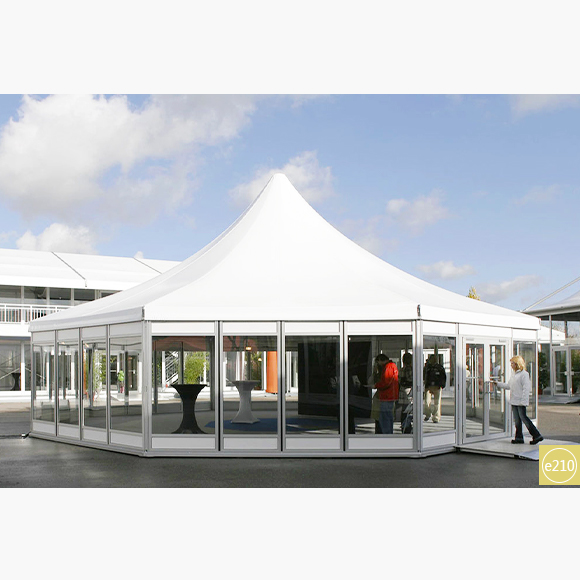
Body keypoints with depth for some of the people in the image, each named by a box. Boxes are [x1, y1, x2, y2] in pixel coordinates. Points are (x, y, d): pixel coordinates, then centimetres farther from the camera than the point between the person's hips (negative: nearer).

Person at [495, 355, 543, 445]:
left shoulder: (524, 374, -11)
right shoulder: (514, 374, 17)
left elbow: (526, 388, -15)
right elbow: (508, 385, 25)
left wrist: (524, 401, -19)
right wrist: (498, 384, 25)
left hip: (520, 401, -8)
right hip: (514, 401, 8)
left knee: (523, 417, -7)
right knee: (517, 419, 9)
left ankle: (537, 435, 0)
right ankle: (519, 437, 15)